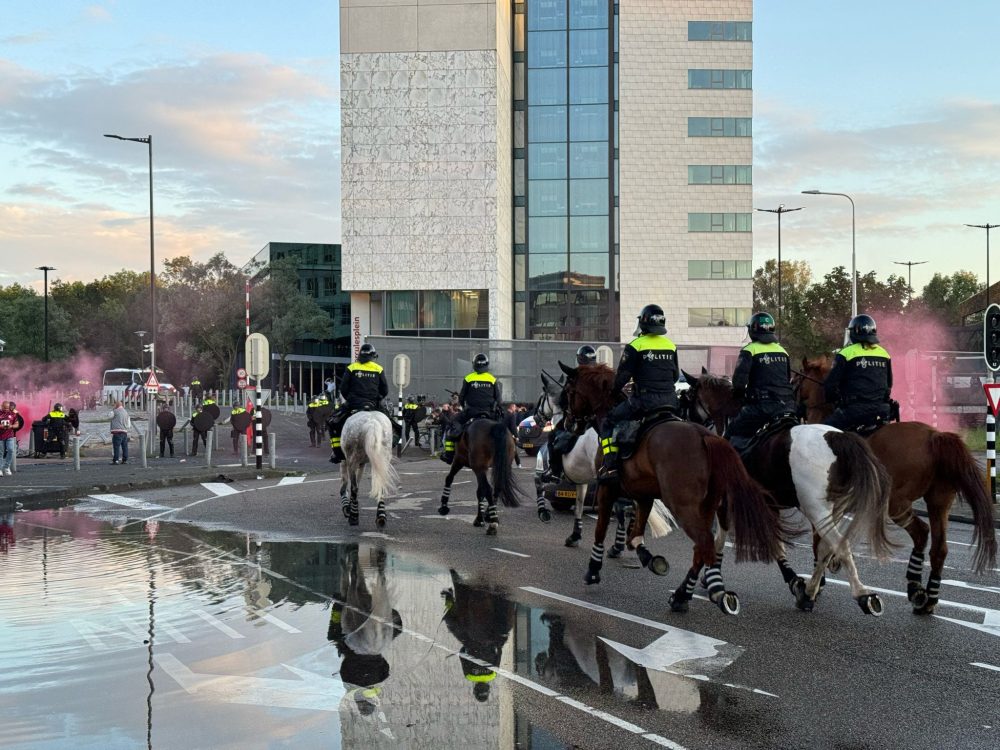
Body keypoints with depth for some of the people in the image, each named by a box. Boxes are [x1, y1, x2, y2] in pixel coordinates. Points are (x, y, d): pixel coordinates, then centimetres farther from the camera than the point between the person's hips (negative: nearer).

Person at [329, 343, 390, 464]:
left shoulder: (351, 368, 4)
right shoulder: (378, 369, 7)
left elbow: (343, 389, 3)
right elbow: (385, 390, 6)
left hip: (353, 403, -1)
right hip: (373, 404, 1)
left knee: (334, 422, 14)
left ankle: (338, 454, 5)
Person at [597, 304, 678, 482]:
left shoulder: (635, 346, -7)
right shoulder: (671, 346, 10)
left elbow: (622, 376, -5)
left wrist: (615, 390, 14)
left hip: (644, 400, -5)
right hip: (670, 399, 6)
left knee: (609, 423, 7)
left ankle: (610, 466, -8)